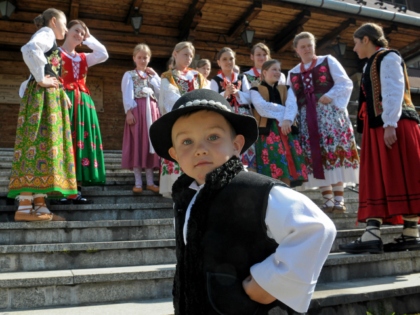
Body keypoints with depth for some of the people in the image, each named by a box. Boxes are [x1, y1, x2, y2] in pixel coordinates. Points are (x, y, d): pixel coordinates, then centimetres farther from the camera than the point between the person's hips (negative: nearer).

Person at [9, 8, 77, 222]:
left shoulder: (48, 40, 29)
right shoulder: (46, 33, 0)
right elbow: (29, 49, -23)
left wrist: (62, 93, 13)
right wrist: (41, 79, -18)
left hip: (50, 98, 10)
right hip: (42, 96, -10)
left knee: (44, 143, 1)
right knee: (40, 142, -16)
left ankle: (39, 205, -3)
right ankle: (24, 207, -19)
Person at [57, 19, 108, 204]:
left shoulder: (83, 58, 25)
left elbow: (103, 55, 11)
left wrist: (88, 38, 16)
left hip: (83, 102, 6)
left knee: (82, 141, -1)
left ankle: (77, 190, 0)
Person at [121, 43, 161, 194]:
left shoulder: (152, 75, 20)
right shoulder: (129, 75, 9)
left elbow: (161, 92, 4)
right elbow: (127, 95, -2)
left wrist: (155, 76, 4)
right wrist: (129, 112, -14)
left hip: (152, 111, 4)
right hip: (137, 110, -4)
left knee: (151, 143, 4)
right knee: (137, 144, -4)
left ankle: (150, 182, 10)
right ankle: (138, 182, 2)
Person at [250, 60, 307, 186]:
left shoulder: (284, 89, 19)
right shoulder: (256, 90, 8)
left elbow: (292, 105, 1)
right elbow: (262, 107, -10)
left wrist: (287, 119, -18)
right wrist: (283, 110, -4)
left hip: (285, 130, 4)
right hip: (267, 131, -4)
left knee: (287, 164, -3)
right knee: (270, 166, -11)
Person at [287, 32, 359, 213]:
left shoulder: (328, 61, 9)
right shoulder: (293, 73, 18)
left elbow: (346, 83, 1)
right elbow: (291, 99, 7)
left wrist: (330, 96, -14)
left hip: (329, 112, -3)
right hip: (307, 118, 3)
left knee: (334, 151, -11)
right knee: (315, 156, -3)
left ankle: (339, 199, -10)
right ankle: (328, 200, 0)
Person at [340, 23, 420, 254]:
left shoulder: (388, 57, -1)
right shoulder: (371, 64, 24)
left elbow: (394, 92, -13)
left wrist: (390, 124, -22)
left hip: (394, 126, -9)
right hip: (376, 129, 9)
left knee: (401, 178, -7)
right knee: (376, 182, 1)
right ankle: (372, 235, 0)